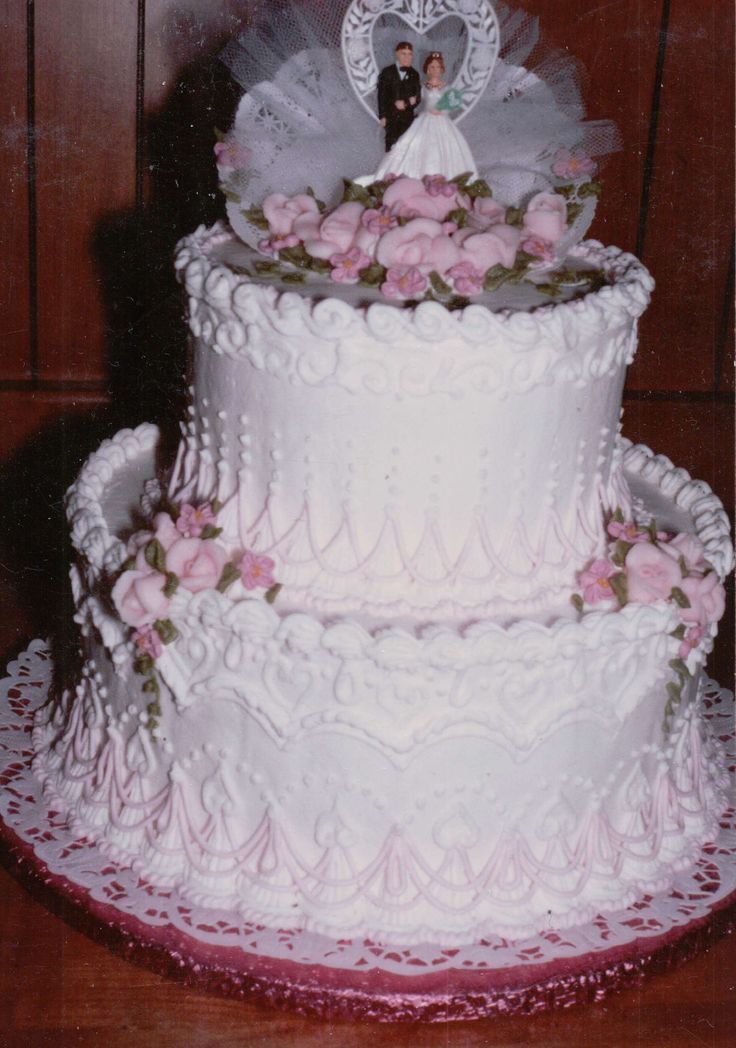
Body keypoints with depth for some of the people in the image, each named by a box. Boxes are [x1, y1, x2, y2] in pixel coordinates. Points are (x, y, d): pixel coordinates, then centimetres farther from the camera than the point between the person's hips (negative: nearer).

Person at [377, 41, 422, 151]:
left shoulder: (414, 75, 10)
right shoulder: (387, 72, 3)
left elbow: (417, 98, 5)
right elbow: (382, 95, 0)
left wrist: (406, 103, -16)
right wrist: (382, 116, -8)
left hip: (407, 117, 2)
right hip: (391, 116, -2)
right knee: (392, 143, -6)